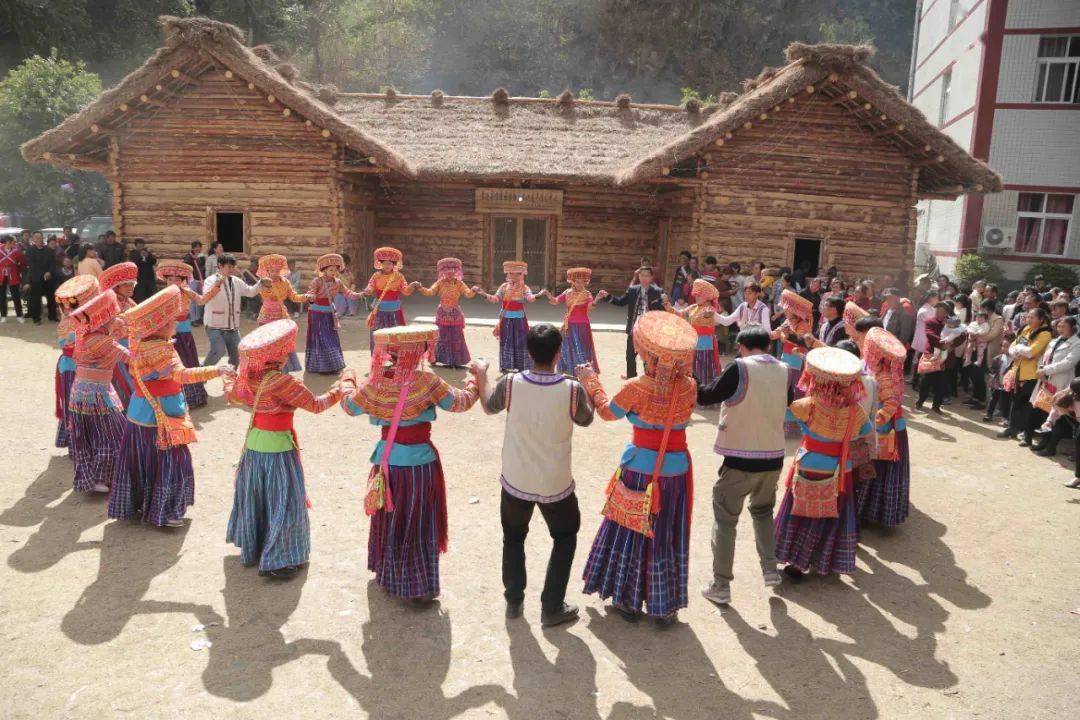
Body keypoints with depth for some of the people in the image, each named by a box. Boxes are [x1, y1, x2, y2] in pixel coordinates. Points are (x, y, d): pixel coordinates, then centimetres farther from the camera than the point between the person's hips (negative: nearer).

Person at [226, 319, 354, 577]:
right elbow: (316, 405, -18)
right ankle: (277, 561, 14)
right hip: (278, 447, -7)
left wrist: (232, 380, 40)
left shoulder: (248, 376, -2)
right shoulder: (281, 381, -24)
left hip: (253, 445, 8)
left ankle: (251, 549, 38)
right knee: (281, 502, 6)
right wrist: (344, 386, -5)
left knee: (254, 498, 21)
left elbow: (233, 395, 19)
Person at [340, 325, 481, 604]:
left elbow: (349, 406, 12)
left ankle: (387, 576, 40)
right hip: (419, 462, -5)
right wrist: (476, 378, 8)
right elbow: (461, 402, -8)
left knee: (388, 521, 22)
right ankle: (419, 589, 17)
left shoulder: (376, 382, -4)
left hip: (387, 461, 5)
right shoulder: (426, 381, -17)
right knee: (419, 525, 8)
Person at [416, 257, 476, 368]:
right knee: (442, 337, 4)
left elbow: (468, 293, -15)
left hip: (455, 314, 0)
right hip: (443, 314, 1)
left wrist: (473, 291, -37)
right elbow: (430, 292, -10)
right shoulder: (440, 283, 0)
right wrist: (421, 288, -27)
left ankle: (456, 361, 11)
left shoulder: (459, 283, -2)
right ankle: (446, 360, 14)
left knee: (456, 337, 2)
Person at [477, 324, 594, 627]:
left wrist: (482, 375, 22)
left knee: (513, 538, 26)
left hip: (516, 481, 1)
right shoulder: (572, 389, -20)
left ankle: (514, 601, 36)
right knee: (565, 538, 23)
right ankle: (552, 608, 25)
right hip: (555, 483, -1)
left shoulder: (511, 384, -17)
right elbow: (585, 419, 2)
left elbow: (489, 407, 5)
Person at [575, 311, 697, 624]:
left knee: (631, 531, 15)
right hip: (676, 469, 3)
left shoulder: (637, 388, -17)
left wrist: (590, 381, 13)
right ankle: (664, 607, 26)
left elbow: (607, 411, -1)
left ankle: (628, 601, 27)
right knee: (668, 537, 15)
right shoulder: (689, 386, -8)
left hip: (640, 468, -3)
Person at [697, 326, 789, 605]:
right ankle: (770, 570, 22)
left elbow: (707, 396, -7)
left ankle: (721, 586, 11)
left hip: (740, 460, -5)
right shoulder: (783, 370, 3)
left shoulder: (739, 368, -14)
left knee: (725, 520, 8)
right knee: (763, 511, 29)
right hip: (773, 458, 5)